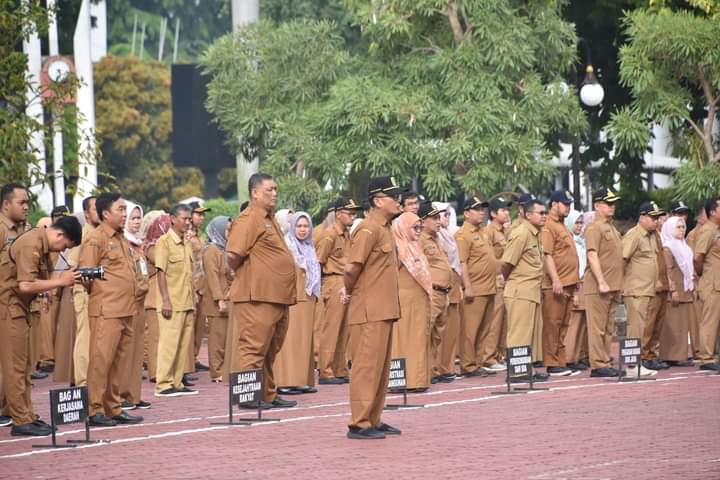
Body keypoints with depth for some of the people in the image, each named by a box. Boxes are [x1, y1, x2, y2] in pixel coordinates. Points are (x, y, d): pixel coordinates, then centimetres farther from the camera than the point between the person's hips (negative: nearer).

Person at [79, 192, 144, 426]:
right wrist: (99, 293, -4)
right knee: (101, 360, -7)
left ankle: (113, 408, 16)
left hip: (126, 310, 8)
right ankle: (94, 410, -5)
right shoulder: (95, 239, -8)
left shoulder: (121, 239, 19)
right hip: (106, 311, -8)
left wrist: (133, 294, 15)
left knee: (118, 362, 11)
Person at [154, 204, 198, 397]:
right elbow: (161, 273, -11)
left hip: (187, 303, 7)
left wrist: (193, 300, 15)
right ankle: (164, 384, -4)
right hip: (171, 304, -7)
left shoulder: (187, 243, 15)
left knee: (184, 344, 7)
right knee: (169, 343, -7)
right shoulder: (164, 242, -7)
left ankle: (177, 382, 13)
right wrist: (165, 300, -17)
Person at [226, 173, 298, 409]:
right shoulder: (249, 219, -12)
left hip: (277, 297, 10)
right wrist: (243, 274, -5)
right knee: (253, 347, -7)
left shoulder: (269, 219, 19)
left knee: (270, 350, 14)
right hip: (257, 296, -10)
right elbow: (233, 255, -23)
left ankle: (268, 394, 20)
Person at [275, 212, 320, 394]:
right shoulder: (286, 245, -5)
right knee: (290, 337, -11)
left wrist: (314, 294, 18)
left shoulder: (309, 248, 17)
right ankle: (285, 381, -13)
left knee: (305, 338, 7)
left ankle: (303, 380, 9)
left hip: (307, 297, 8)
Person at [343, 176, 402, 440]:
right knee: (367, 365, -7)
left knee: (381, 366, 14)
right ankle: (359, 424, -5)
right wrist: (350, 291, -7)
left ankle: (373, 420, 21)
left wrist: (350, 289, 9)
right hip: (370, 310, -10)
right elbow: (352, 267, -22)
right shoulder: (369, 229, -15)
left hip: (384, 309, 10)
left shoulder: (384, 228, 15)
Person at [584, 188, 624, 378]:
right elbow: (592, 256, -18)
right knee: (598, 327, -7)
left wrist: (617, 284, 19)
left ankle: (605, 363, 16)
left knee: (608, 328, 11)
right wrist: (601, 282, -23)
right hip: (598, 286, -9)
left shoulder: (611, 228, 19)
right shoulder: (594, 228, -10)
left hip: (613, 286, 9)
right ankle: (598, 365, -7)